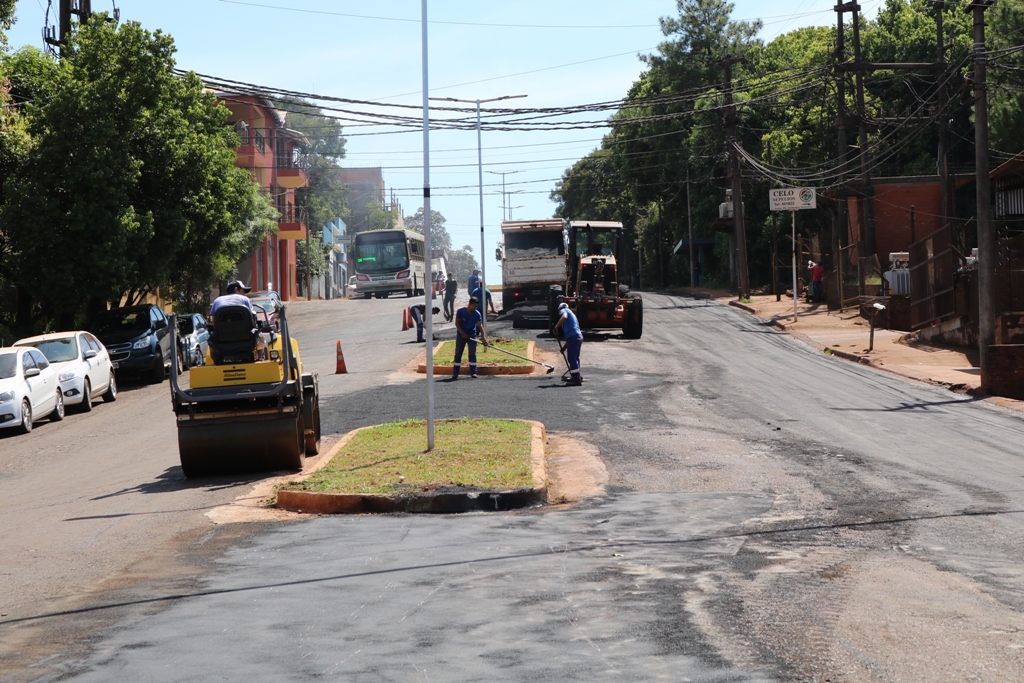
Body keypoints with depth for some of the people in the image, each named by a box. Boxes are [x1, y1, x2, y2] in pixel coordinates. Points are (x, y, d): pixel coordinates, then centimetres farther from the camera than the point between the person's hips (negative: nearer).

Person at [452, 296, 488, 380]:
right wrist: (463, 333, -19)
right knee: (458, 354, 0)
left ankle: (473, 372, 3)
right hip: (461, 335, -1)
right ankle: (455, 373, 4)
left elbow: (480, 325, -21)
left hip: (472, 335, 1)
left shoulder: (477, 314, -13)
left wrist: (483, 337, -34)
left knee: (472, 354, -2)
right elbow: (457, 323, -10)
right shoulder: (460, 311, -14)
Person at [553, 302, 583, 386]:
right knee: (575, 357, 22)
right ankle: (577, 377, 33)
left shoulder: (563, 310, 6)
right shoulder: (571, 313, 31)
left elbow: (564, 317, -21)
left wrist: (556, 327, -14)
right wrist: (565, 346, 35)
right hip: (579, 336, 9)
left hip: (573, 337, -9)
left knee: (572, 358, -8)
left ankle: (576, 379, -11)